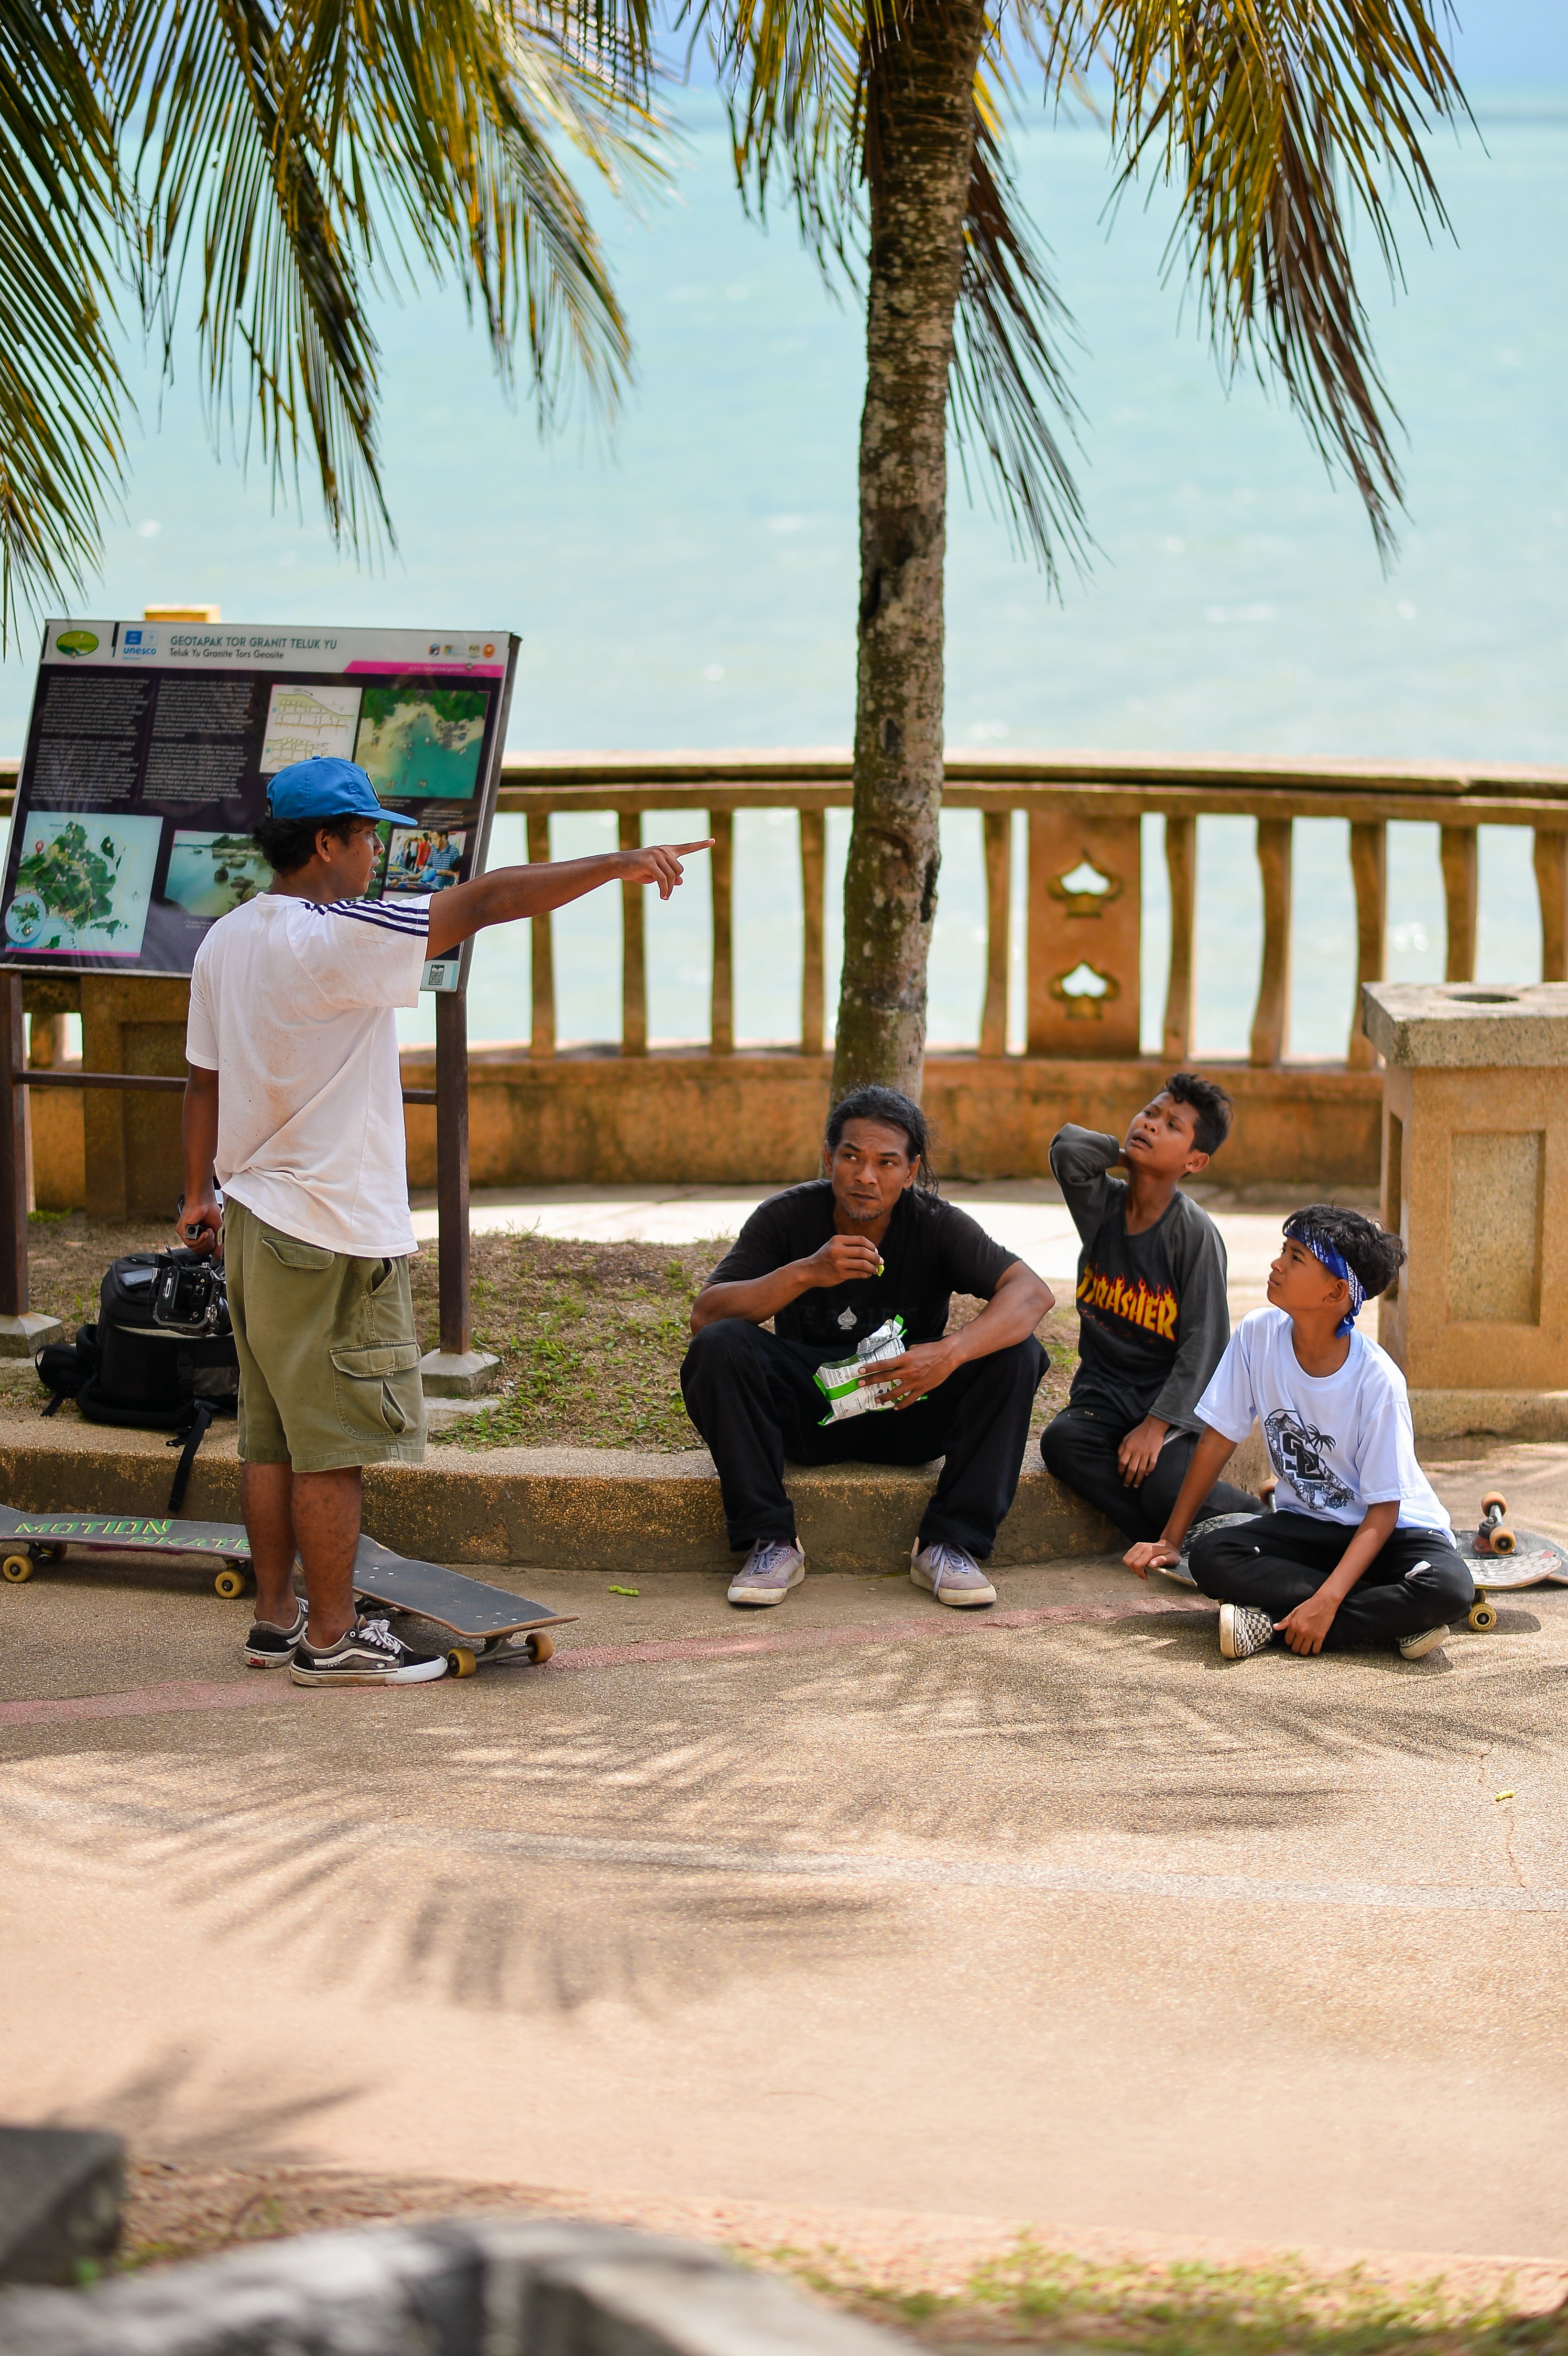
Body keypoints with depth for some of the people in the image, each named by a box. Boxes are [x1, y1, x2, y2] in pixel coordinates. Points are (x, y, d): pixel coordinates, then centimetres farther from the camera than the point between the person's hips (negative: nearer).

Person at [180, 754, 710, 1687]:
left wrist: (201, 1193, 26)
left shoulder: (226, 941, 8)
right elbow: (486, 901, -21)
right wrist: (619, 864, -17)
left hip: (257, 1224, 9)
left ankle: (276, 1619, 20)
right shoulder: (335, 938, -19)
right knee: (333, 1446, -2)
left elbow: (204, 1078, 16)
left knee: (274, 1437, 14)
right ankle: (331, 1637, 3)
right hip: (334, 1234, -9)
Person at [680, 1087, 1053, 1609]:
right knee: (720, 1346, -28)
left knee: (1016, 1353, -23)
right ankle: (770, 1543, -23)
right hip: (806, 1415, 0)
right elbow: (704, 1316, -21)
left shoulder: (935, 1224, -11)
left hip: (908, 1416, 1)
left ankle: (950, 1545, -21)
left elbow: (1032, 1292, -23)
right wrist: (805, 1273, -36)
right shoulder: (786, 1217, -11)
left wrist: (953, 1352, -41)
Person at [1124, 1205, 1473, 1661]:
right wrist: (1169, 1540, 0)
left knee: (1449, 1589, -35)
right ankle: (1396, 1618, -23)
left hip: (1394, 1526, -4)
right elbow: (1217, 1438, -1)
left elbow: (1383, 1510, -20)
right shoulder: (1259, 1335, -11)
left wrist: (1327, 1602, -33)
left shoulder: (1378, 1380, -22)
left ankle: (1276, 1622, -26)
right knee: (1210, 1557, -26)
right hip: (1305, 1523, 4)